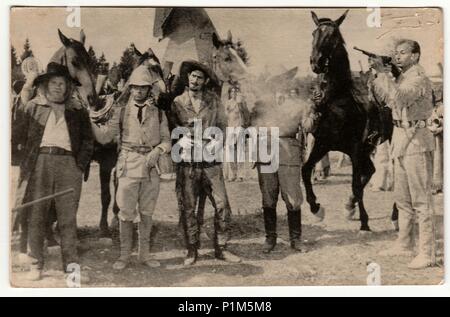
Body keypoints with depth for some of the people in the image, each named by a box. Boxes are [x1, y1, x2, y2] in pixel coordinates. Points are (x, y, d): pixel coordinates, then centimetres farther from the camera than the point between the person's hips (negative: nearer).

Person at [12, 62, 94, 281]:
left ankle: (71, 266, 2)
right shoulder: (31, 107, 11)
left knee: (68, 218, -1)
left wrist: (80, 164, 4)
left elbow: (88, 140, 15)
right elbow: (17, 134, 9)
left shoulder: (77, 111, 15)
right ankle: (36, 265, 10)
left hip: (68, 164, 1)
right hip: (39, 164, 0)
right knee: (36, 217, 1)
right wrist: (33, 153, 3)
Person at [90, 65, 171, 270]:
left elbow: (166, 140, 10)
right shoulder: (121, 111, 7)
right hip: (128, 164, -1)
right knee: (126, 212, -2)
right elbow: (104, 136, 4)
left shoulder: (158, 113, 10)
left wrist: (157, 150, -10)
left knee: (147, 212, 8)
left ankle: (144, 254, 19)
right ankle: (125, 255, 10)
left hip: (150, 166, 2)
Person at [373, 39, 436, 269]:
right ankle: (404, 244, 26)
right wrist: (377, 75, 8)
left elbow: (399, 98, -29)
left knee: (421, 199, -7)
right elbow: (386, 99, 17)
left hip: (416, 141, -9)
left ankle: (426, 253, -3)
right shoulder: (402, 78, 15)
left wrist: (383, 73, -23)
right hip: (400, 139, 9)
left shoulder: (419, 79, -13)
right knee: (402, 198, 15)